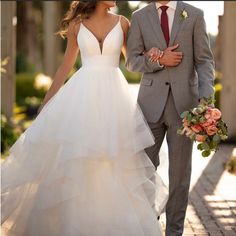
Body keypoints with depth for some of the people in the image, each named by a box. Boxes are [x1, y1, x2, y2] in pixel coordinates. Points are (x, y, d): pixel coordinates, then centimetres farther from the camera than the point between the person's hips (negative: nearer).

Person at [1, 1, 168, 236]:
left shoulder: (121, 22, 5)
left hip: (113, 96, 1)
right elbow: (66, 64, 11)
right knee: (72, 160, 0)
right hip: (82, 94, 0)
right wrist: (47, 100, 13)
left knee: (115, 165, 1)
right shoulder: (77, 24, 4)